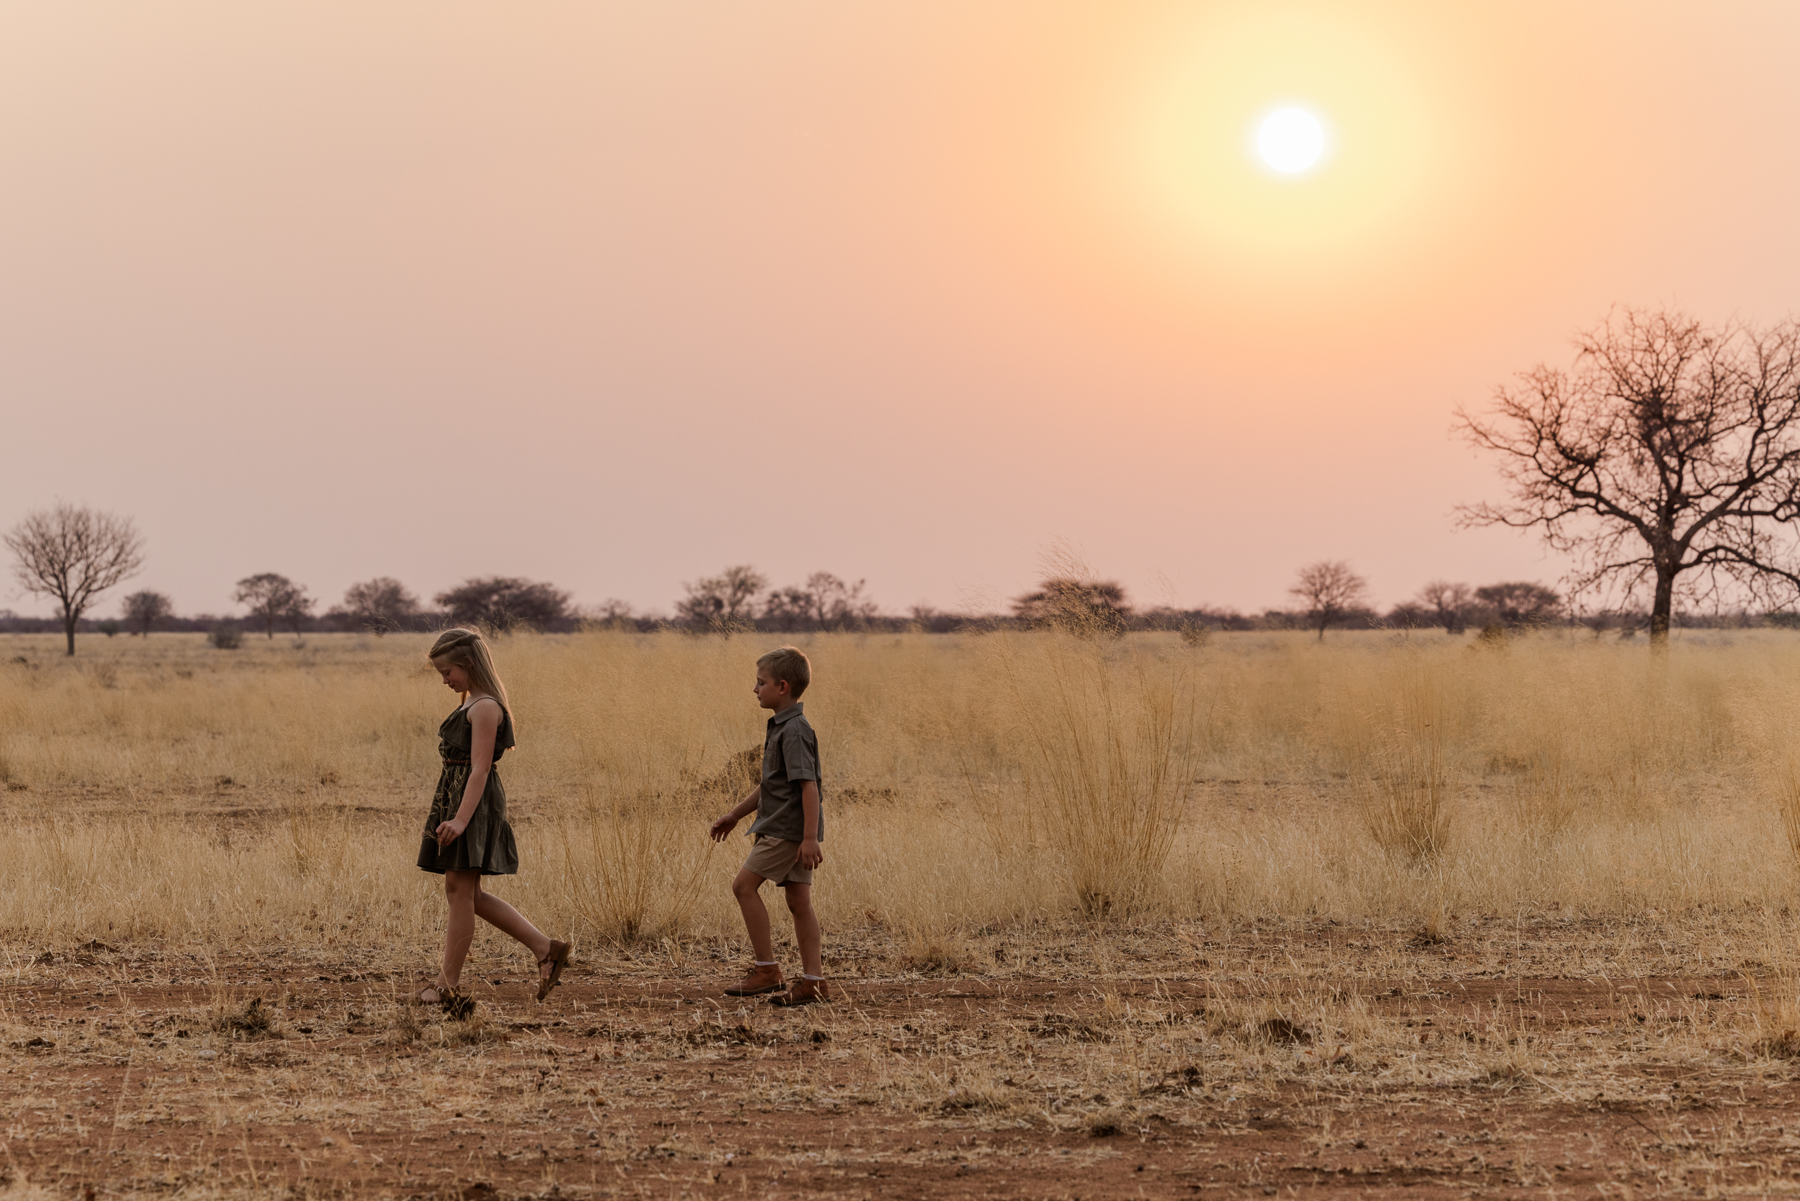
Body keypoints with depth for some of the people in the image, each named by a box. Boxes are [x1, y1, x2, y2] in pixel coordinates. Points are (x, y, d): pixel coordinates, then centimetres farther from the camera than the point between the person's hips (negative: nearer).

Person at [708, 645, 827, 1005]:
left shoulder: (794, 731, -16)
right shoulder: (781, 727, 17)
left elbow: (808, 785, -22)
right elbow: (770, 784, 26)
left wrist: (810, 837, -26)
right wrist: (735, 815, 30)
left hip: (787, 828, -10)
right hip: (789, 830, 10)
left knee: (744, 883, -7)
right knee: (798, 901, 7)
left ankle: (766, 969, -5)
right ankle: (813, 982, 6)